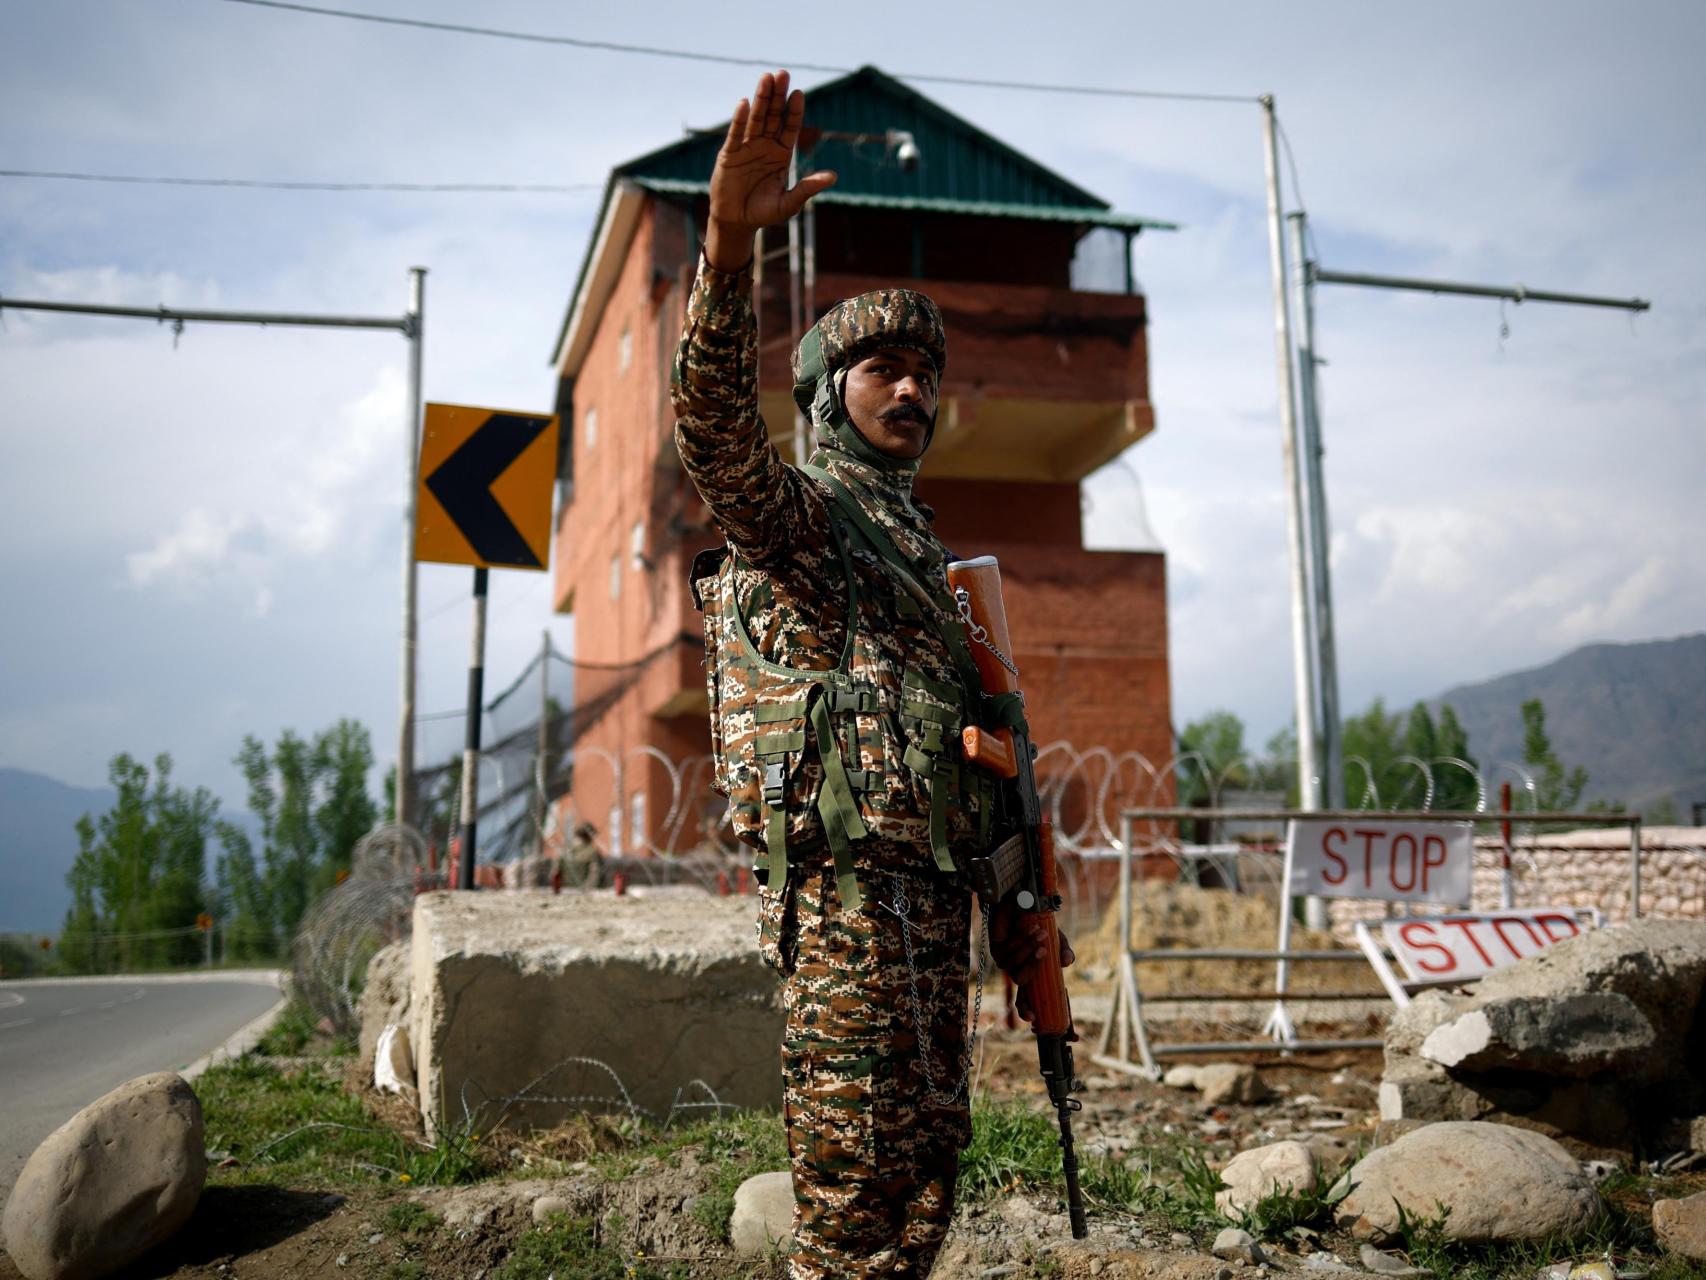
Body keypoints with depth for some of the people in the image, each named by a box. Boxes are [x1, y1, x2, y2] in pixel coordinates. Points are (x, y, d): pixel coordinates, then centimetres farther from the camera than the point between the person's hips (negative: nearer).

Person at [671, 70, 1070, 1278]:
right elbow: (714, 421, -27)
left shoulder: (917, 538, 22)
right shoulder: (797, 509, -3)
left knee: (926, 1175, 15)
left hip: (931, 893, 9)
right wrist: (731, 241, -42)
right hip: (848, 893, -9)